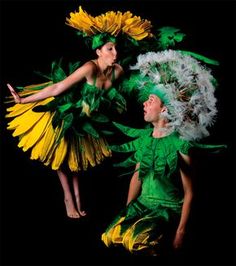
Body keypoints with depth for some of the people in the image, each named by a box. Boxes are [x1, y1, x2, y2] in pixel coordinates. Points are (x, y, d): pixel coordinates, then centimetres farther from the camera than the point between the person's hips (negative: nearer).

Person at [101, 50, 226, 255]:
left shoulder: (181, 145, -16)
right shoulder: (143, 137, 3)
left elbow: (189, 194, -12)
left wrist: (181, 232, -14)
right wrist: (126, 211, 10)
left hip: (170, 209, -6)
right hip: (143, 204, 6)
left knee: (136, 240, -30)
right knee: (110, 236, -16)